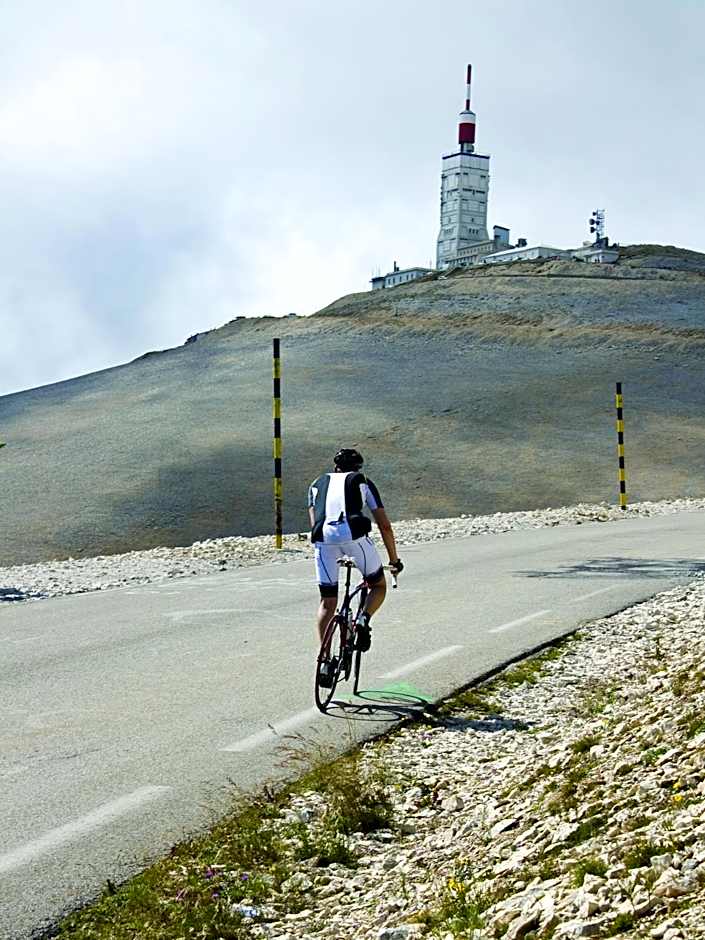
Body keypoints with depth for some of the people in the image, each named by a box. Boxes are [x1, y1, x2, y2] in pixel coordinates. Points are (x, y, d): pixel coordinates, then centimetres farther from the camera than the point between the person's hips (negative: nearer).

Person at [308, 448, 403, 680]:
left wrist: (330, 551, 36)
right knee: (379, 585, 21)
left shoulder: (318, 483, 32)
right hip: (353, 533, -2)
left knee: (327, 602, 14)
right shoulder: (362, 482, 27)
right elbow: (384, 525, 23)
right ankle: (363, 619, -7)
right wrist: (394, 559, 32)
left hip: (323, 536, 2)